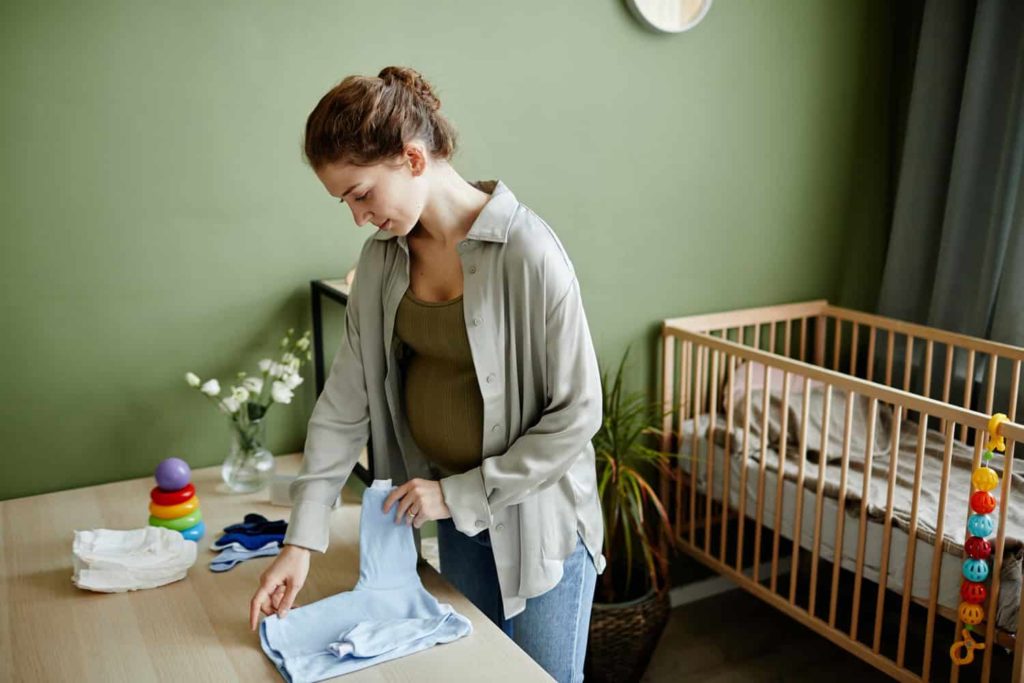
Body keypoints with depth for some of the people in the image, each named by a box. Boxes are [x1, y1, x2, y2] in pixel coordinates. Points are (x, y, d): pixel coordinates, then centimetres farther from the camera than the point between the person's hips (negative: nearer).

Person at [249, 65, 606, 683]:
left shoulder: (528, 251, -23)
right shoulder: (384, 256, -3)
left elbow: (578, 412, -18)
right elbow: (346, 400, -1)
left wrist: (461, 492, -16)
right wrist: (302, 538, -4)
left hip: (536, 515, -5)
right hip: (454, 515, 5)